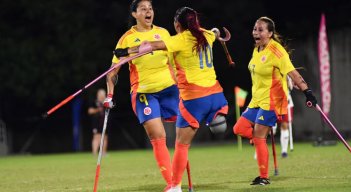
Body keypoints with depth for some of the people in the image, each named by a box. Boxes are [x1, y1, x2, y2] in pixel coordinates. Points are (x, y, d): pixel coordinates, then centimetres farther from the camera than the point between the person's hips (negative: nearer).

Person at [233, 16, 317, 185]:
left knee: (258, 138, -9)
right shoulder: (257, 50, 9)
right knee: (239, 129, 1)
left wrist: (307, 92, -28)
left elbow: (292, 73, -22)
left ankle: (264, 177, 0)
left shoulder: (276, 51, -17)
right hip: (257, 100, 9)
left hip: (271, 100, -9)